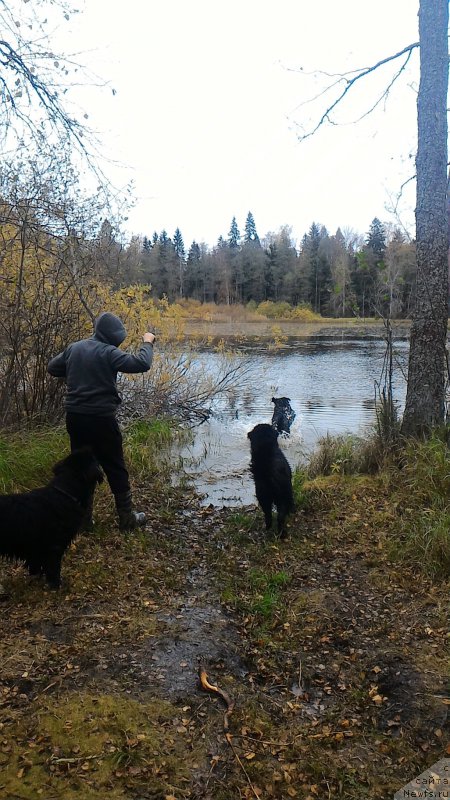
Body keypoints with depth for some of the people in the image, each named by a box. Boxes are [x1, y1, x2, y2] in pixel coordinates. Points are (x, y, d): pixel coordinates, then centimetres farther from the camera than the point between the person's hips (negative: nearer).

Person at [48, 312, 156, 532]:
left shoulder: (74, 348, 7)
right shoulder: (108, 352, -14)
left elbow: (52, 367, 19)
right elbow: (142, 364, -21)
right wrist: (147, 343, -4)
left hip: (74, 417, 6)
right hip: (100, 418, -6)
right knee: (116, 469, 7)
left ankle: (83, 519, 21)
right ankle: (127, 518, 16)